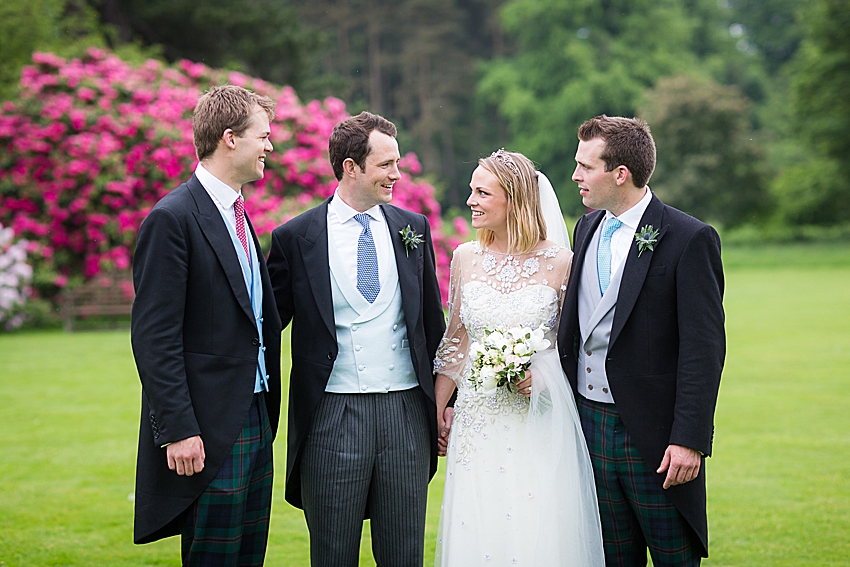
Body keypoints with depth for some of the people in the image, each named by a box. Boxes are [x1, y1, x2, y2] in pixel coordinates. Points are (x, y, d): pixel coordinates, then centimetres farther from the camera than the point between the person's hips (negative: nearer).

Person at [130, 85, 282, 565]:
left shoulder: (239, 215, 15)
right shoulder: (173, 218, -13)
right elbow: (154, 338, -17)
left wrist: (267, 414, 16)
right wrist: (178, 430, -21)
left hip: (255, 419, 9)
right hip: (209, 431, -9)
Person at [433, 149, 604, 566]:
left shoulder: (560, 262, -5)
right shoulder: (466, 258, 6)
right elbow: (456, 340, 13)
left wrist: (542, 375, -15)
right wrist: (437, 410, 11)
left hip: (538, 422, -3)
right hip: (477, 419, 3)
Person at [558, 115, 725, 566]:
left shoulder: (690, 239, -12)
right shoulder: (587, 228, 10)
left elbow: (704, 348, -15)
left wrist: (690, 440, -19)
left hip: (653, 435, -6)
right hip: (590, 424, 6)